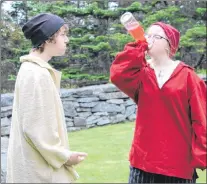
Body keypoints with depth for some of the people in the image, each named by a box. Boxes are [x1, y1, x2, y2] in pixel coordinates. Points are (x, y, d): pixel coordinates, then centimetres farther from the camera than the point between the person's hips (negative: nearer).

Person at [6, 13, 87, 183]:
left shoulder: (35, 69, 10)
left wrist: (60, 154, 17)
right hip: (39, 168, -9)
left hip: (40, 164, 9)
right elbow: (34, 127, -21)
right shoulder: (37, 74, -19)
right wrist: (64, 156, -13)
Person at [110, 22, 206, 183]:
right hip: (144, 158, 2)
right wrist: (138, 46, -13)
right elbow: (118, 76, -17)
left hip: (178, 163, -2)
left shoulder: (187, 75, -3)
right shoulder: (142, 73, 5)